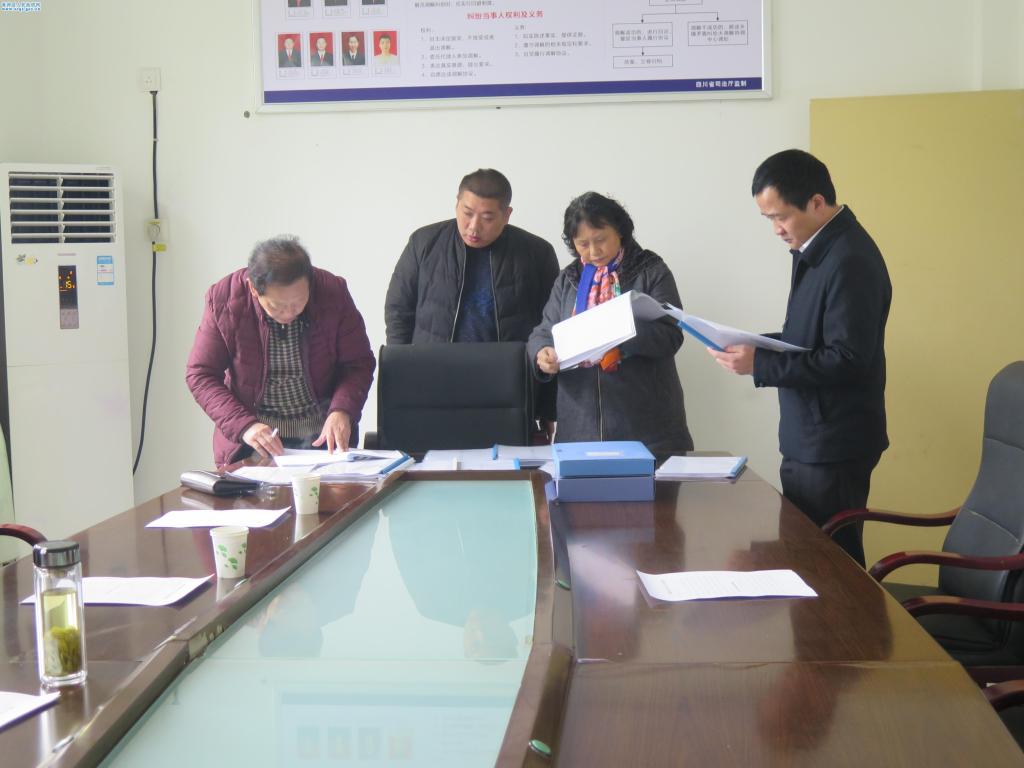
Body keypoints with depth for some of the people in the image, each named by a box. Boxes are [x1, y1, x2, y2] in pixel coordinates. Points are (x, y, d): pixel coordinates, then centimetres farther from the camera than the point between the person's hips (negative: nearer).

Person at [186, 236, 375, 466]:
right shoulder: (224, 299, -10)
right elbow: (200, 376, -5)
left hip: (323, 433, -1)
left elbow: (359, 363, 0)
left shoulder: (333, 292, -9)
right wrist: (244, 425, -19)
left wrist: (342, 411, -19)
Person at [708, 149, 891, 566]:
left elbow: (847, 360, -24)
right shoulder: (811, 250, 10)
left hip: (833, 448, -9)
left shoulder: (850, 261, -20)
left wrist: (760, 365, -22)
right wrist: (755, 346, 3)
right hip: (807, 441, 9)